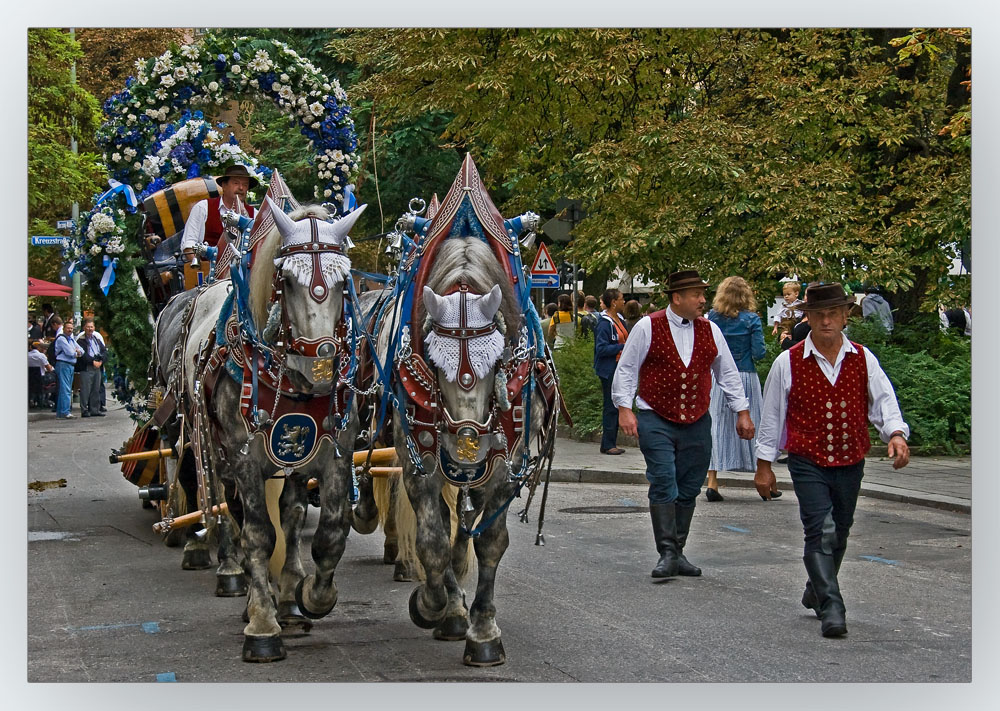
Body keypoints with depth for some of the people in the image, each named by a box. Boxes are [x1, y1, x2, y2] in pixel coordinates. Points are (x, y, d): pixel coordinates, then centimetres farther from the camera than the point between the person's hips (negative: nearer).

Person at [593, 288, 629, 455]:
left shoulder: (619, 320, 13)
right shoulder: (604, 323, -15)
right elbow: (601, 349, -20)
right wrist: (622, 347, -21)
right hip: (609, 370, -9)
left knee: (617, 406, 11)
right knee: (611, 407, -6)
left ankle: (610, 443, 17)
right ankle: (607, 445, -1)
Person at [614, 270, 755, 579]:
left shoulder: (710, 330, 8)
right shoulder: (647, 327, -3)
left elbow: (728, 373, 16)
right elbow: (626, 369, 0)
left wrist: (742, 411, 13)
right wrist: (624, 408, -8)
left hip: (697, 422, 4)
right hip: (656, 421, -4)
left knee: (689, 489, 7)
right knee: (664, 484, -12)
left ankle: (678, 552, 18)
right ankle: (667, 553, -8)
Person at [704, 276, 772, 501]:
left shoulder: (712, 318, -1)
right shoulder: (751, 319, -6)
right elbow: (759, 352, -8)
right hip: (745, 377, -1)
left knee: (716, 426, 4)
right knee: (752, 425, 8)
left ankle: (712, 483, -2)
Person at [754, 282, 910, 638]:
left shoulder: (863, 359, 4)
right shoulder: (788, 363, -3)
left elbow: (883, 401, -1)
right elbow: (771, 416, 4)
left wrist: (896, 433, -22)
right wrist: (764, 464, 6)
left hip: (850, 464, 4)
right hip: (808, 464, -3)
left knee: (839, 534, 16)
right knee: (821, 531, -16)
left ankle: (817, 592, 38)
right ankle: (831, 609, -16)